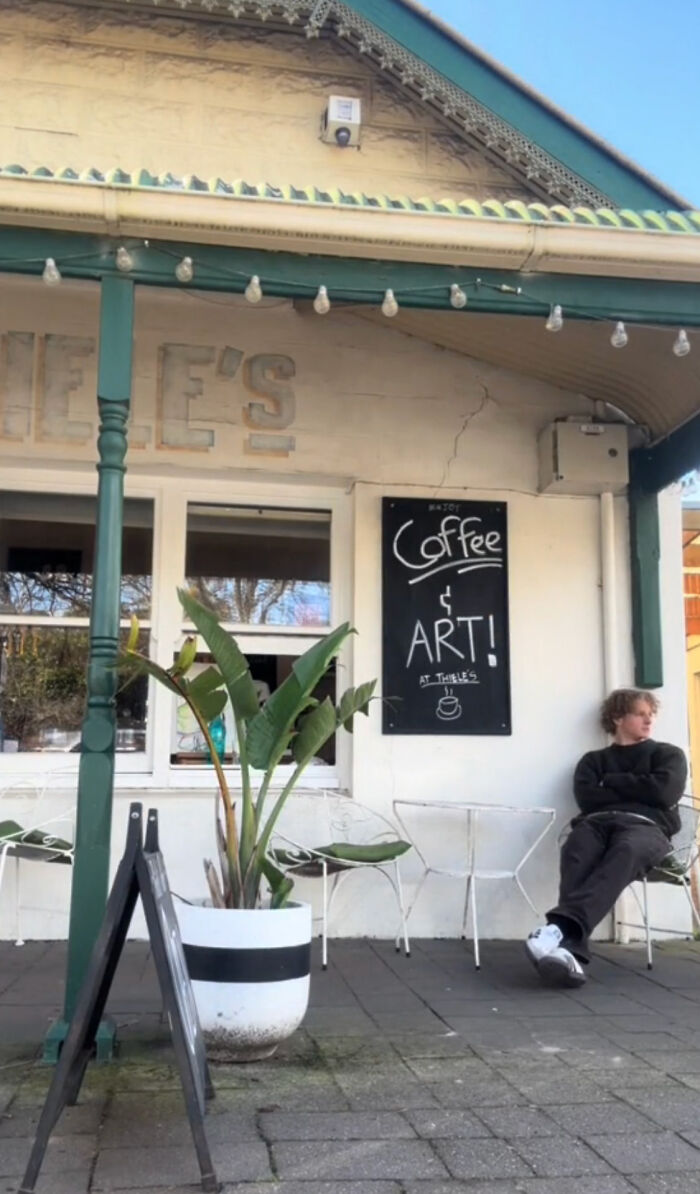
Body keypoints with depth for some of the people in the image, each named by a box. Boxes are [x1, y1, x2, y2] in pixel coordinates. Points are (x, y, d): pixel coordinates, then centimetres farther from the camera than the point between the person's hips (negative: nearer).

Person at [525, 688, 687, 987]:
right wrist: (638, 791, 5)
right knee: (576, 852, -38)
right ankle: (570, 949, -57)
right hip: (597, 823, 2)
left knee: (625, 852, -41)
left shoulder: (668, 754, 26)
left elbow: (664, 792, 3)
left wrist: (613, 782, 11)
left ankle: (560, 927, -60)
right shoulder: (593, 760, 29)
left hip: (646, 826, -1)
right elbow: (586, 797, 7)